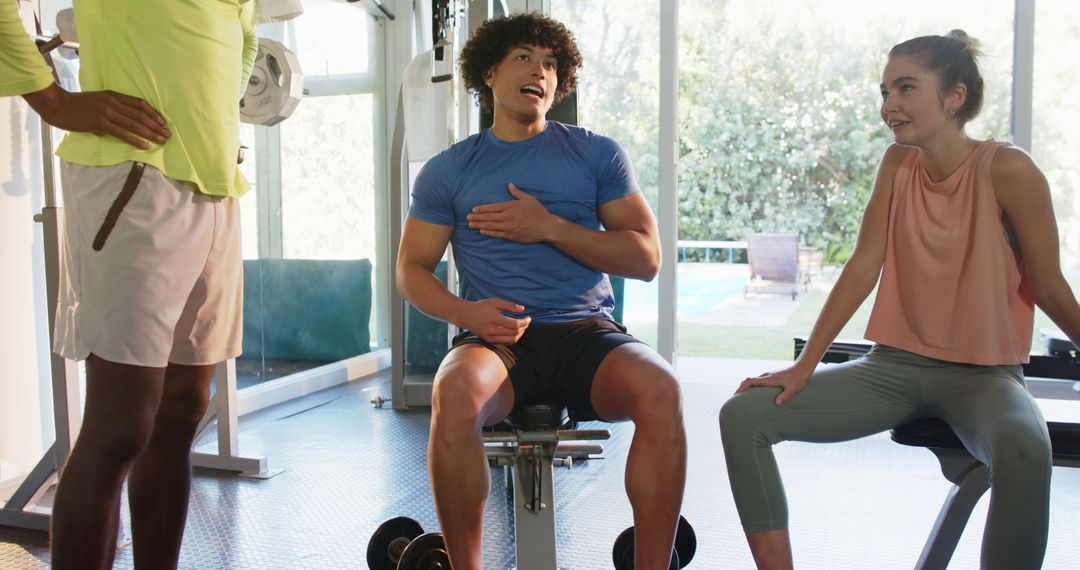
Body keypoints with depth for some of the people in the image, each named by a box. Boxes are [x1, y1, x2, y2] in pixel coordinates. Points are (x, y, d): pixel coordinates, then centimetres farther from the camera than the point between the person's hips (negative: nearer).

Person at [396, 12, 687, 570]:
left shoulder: (597, 154, 12)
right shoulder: (447, 169, 13)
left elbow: (645, 257, 6)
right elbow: (411, 270, 11)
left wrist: (550, 227, -7)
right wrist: (467, 313, -11)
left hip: (586, 333, 1)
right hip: (498, 337, 0)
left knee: (660, 389, -32)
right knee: (454, 395, -35)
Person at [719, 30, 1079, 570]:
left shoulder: (1007, 171, -10)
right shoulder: (898, 162, 3)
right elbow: (863, 267, -2)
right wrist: (804, 366, -7)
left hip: (981, 375, -3)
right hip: (895, 366, 4)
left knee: (1024, 449, -39)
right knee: (743, 414, -13)